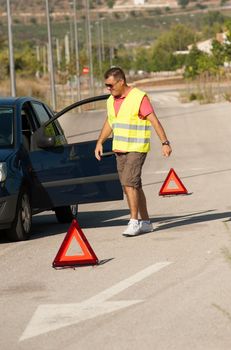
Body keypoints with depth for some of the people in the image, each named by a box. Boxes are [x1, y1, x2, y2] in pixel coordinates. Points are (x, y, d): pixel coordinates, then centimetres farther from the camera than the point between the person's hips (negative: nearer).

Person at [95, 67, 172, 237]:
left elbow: (154, 121, -16)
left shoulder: (139, 98, -13)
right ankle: (146, 222, 15)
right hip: (119, 149, 8)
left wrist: (165, 143, -21)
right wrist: (100, 142, 12)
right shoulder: (111, 100, 10)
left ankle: (134, 221, -16)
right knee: (133, 186, 8)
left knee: (129, 182, -18)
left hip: (137, 149, -8)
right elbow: (109, 123, 22)